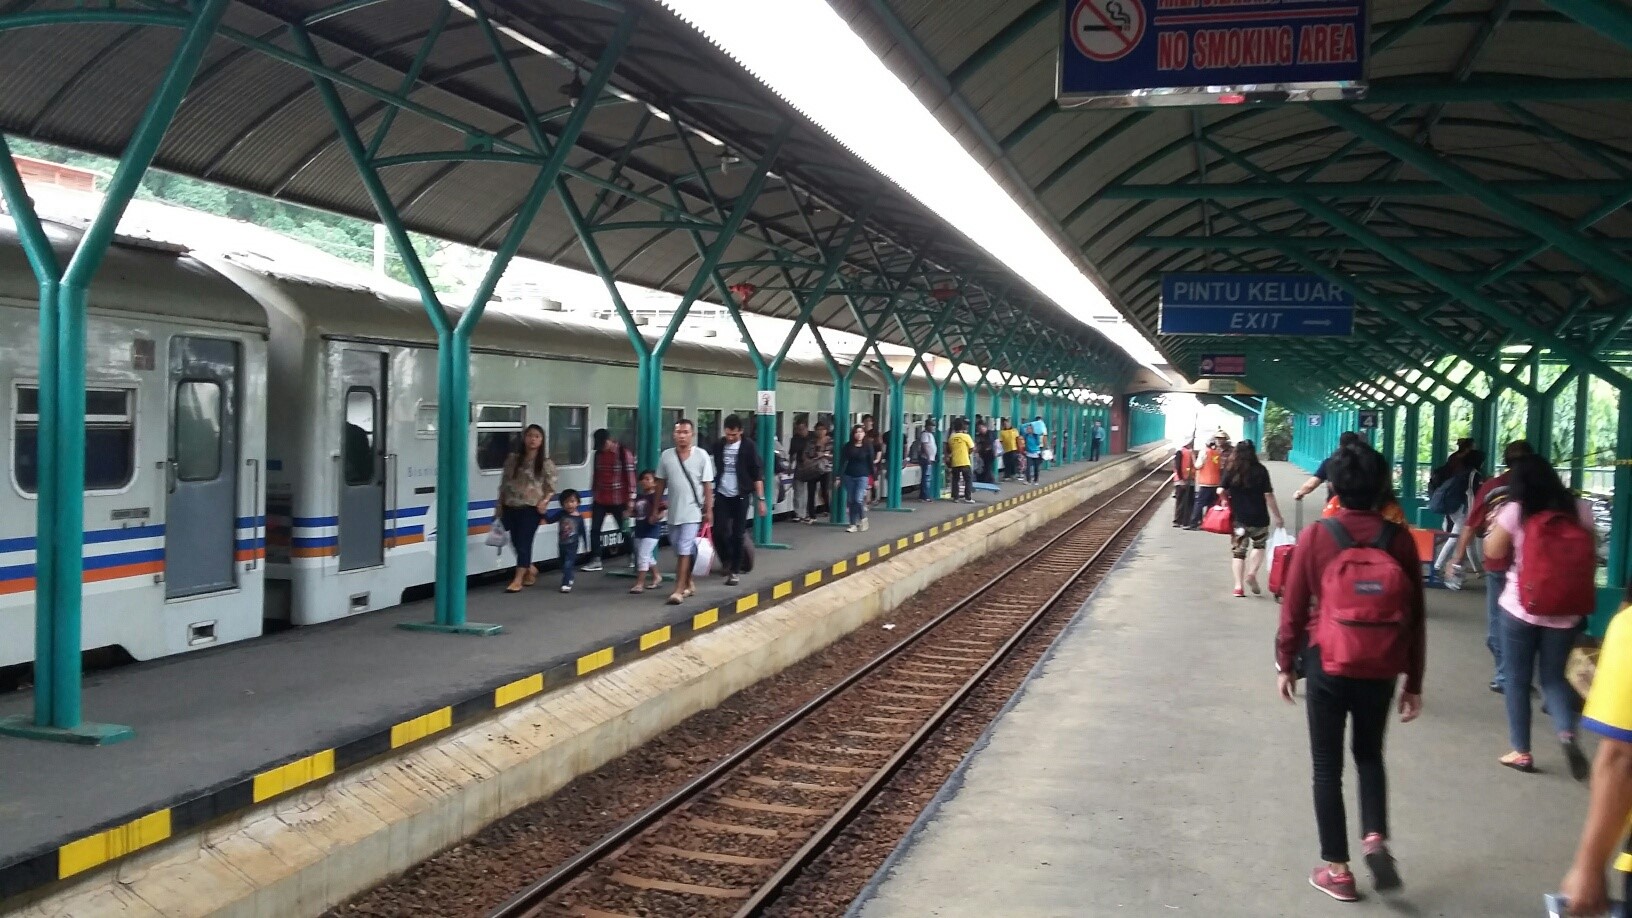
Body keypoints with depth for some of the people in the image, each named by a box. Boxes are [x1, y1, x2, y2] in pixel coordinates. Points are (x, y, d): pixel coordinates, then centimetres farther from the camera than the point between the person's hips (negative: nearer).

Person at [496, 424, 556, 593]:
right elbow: (504, 482, 11)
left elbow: (551, 486, 0)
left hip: (531, 508, -4)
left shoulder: (546, 463, -2)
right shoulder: (513, 459, 6)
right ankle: (530, 569, 34)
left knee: (524, 542, -6)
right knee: (515, 542, 9)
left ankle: (518, 580, -1)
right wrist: (500, 505, 8)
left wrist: (545, 501, -17)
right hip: (511, 507, 4)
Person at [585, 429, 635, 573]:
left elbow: (630, 478, -13)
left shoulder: (624, 454, -12)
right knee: (595, 529, 2)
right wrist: (593, 496, 17)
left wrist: (630, 501, -14)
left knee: (625, 530, 6)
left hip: (618, 501, -5)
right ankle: (596, 560, 7)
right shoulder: (598, 454, 7)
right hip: (600, 500, 5)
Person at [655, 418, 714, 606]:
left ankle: (679, 590, -9)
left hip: (692, 511, -4)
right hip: (673, 512, 4)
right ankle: (688, 583, 31)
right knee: (679, 550, 14)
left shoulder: (701, 456, -5)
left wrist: (709, 510, -5)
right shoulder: (666, 456, 2)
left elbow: (707, 485, -3)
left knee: (684, 550, -10)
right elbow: (661, 484, 9)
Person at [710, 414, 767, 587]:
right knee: (720, 532, -4)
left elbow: (757, 474, -4)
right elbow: (712, 469, 9)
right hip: (721, 495, 2)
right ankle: (726, 560, 24)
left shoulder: (749, 446, -6)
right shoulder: (718, 446, 2)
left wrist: (761, 499, -8)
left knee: (737, 535, -1)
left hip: (740, 496, -2)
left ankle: (735, 571, 10)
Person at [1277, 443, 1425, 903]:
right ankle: (1375, 839, 6)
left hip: (1328, 666, -2)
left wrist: (1285, 664, 8)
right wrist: (1414, 682, 9)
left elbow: (1293, 607, -6)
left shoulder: (1316, 536, -11)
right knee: (1370, 754, 24)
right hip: (1381, 670, 2)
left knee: (1327, 766, 11)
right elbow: (1414, 617, 0)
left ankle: (1337, 868, 16)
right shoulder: (1399, 539, -5)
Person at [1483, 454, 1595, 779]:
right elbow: (1590, 557, 9)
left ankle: (1522, 752, 14)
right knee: (1554, 677, 15)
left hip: (1521, 607, -3)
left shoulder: (1515, 511, -9)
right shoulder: (1579, 508, 0)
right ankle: (1567, 734, -10)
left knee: (1516, 679, 10)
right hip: (1565, 610, 3)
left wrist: (1495, 523, 15)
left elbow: (1493, 552, 1)